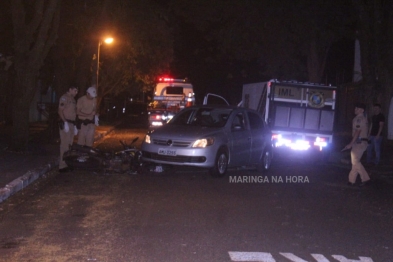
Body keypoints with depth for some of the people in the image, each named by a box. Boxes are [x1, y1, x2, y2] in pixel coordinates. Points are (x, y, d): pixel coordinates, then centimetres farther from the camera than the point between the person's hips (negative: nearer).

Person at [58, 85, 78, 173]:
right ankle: (62, 166, -11)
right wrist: (65, 122, -22)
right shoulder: (64, 98, -7)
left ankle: (68, 163, 15)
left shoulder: (73, 99, 20)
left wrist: (74, 125, 20)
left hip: (71, 124, 9)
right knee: (65, 144, -11)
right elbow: (60, 111, -15)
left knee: (69, 144, 10)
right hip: (65, 123, -9)